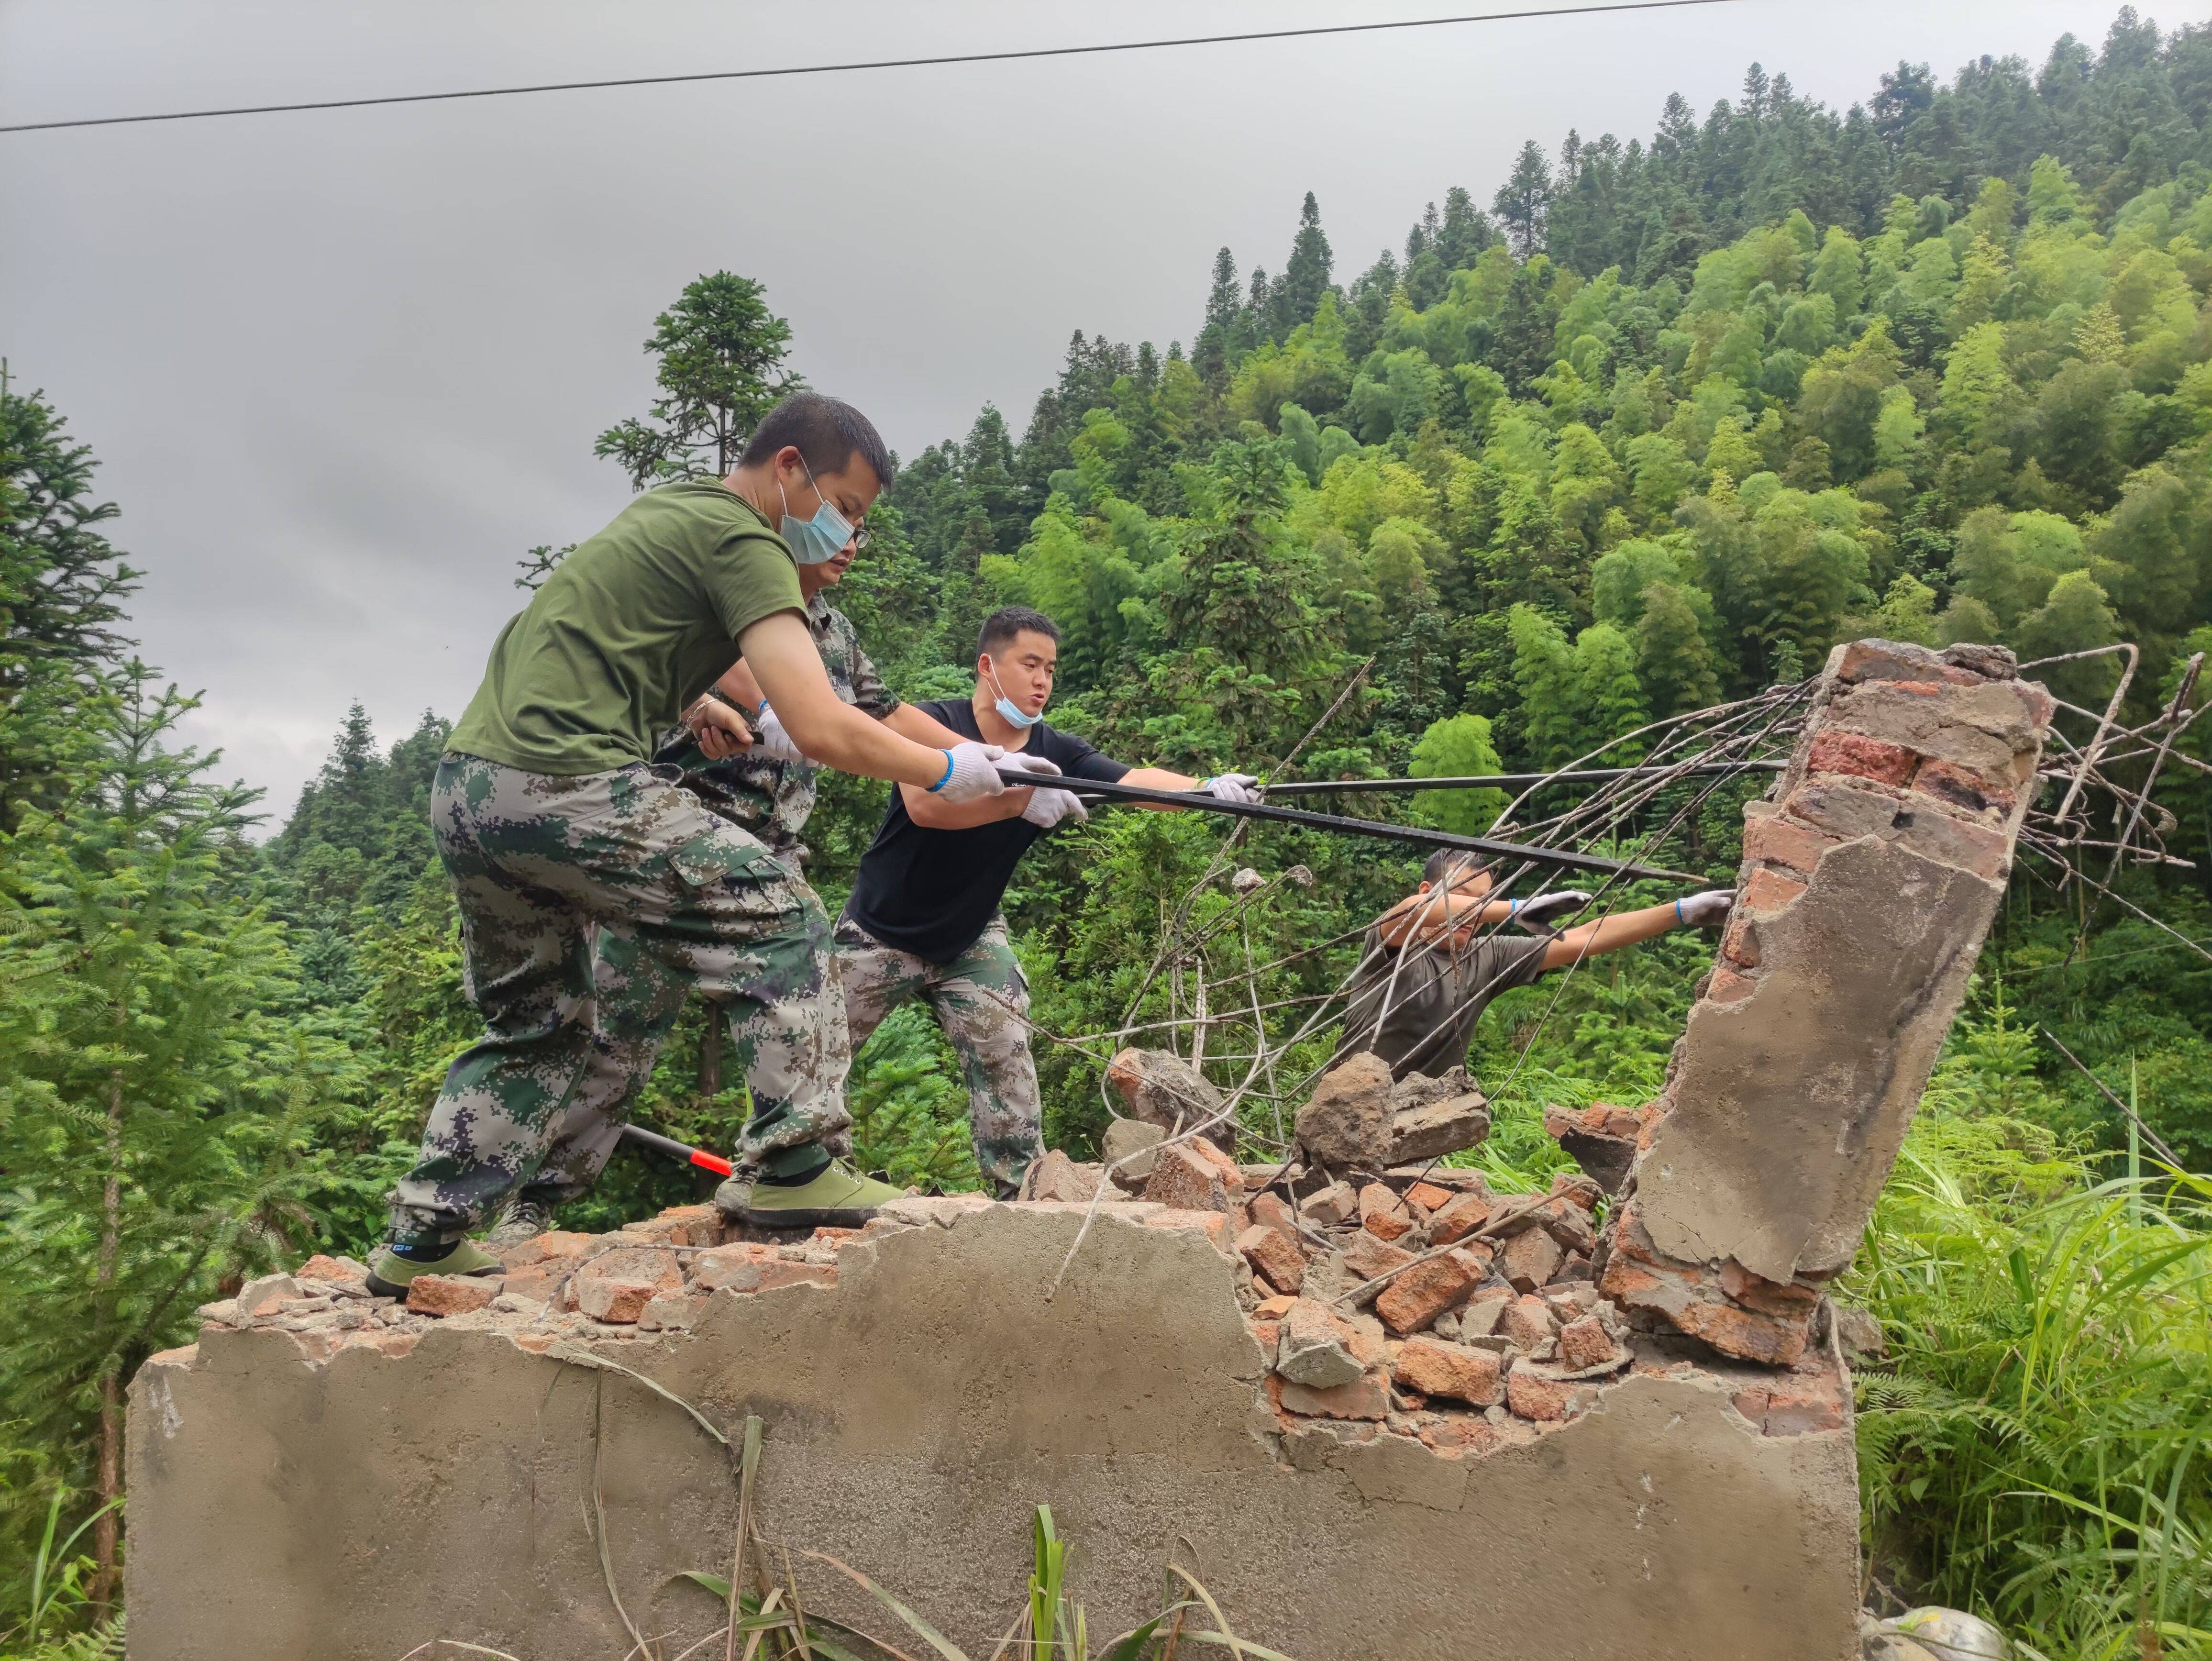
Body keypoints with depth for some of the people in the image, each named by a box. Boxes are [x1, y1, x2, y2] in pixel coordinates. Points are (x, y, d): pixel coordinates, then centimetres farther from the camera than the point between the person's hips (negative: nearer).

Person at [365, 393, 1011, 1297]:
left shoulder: (666, 508, 22)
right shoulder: (742, 541, -7)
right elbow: (821, 728, -16)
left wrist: (685, 698, 30)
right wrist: (945, 772, -2)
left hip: (465, 784, 10)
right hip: (565, 781, -10)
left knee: (536, 1020, 21)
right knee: (776, 920, -2)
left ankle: (424, 1236, 23)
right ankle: (790, 1162, -5)